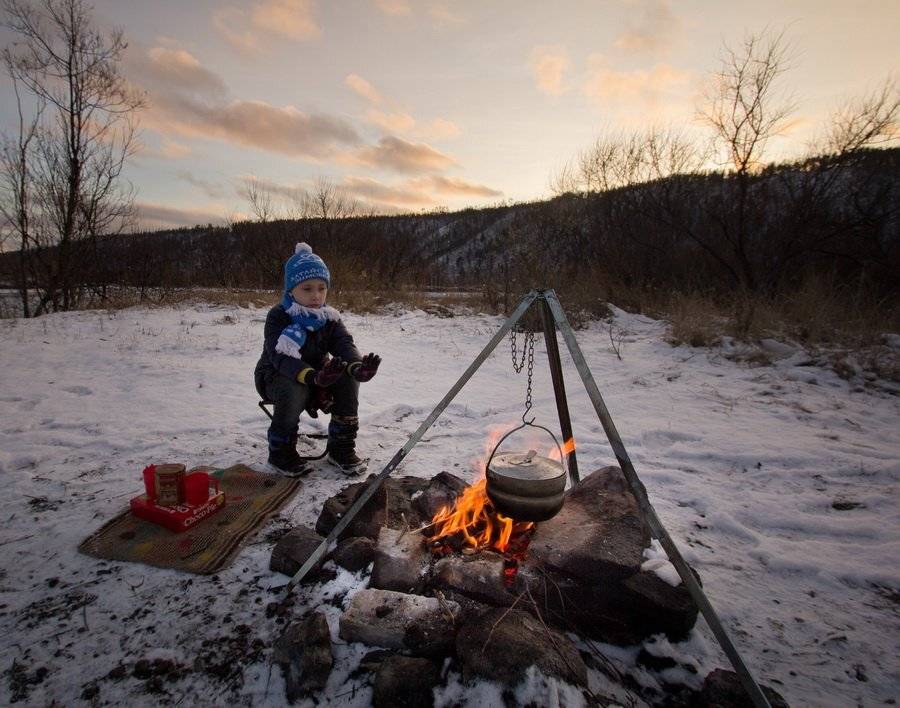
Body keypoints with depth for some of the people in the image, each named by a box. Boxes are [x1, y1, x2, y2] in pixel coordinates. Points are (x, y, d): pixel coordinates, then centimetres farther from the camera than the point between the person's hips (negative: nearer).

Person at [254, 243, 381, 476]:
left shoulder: (329, 317, -4)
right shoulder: (278, 316, -19)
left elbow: (344, 345, -19)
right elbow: (281, 357, -33)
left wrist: (358, 367, -44)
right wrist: (314, 377, -53)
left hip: (317, 374, 4)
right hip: (275, 377, -4)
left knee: (348, 377, -23)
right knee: (294, 390, -38)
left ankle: (342, 445, -11)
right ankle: (281, 449, -13)